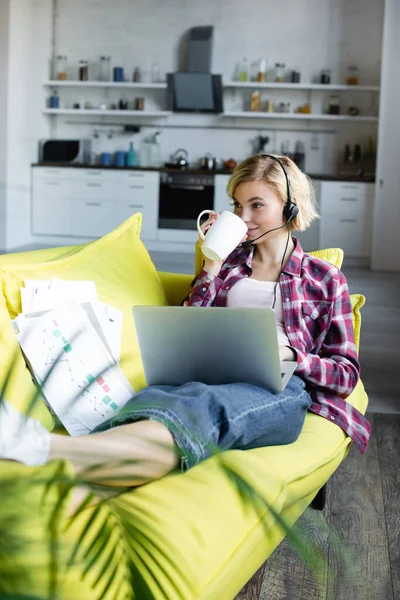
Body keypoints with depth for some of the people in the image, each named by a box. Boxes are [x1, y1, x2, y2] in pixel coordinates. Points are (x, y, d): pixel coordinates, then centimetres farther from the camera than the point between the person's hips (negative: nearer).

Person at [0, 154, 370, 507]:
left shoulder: (325, 278, 19)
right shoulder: (229, 264, 26)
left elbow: (347, 374, 12)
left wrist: (288, 353, -6)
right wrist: (211, 268, 9)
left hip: (282, 389, -3)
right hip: (215, 379, 4)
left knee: (206, 406, -41)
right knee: (154, 398, -37)